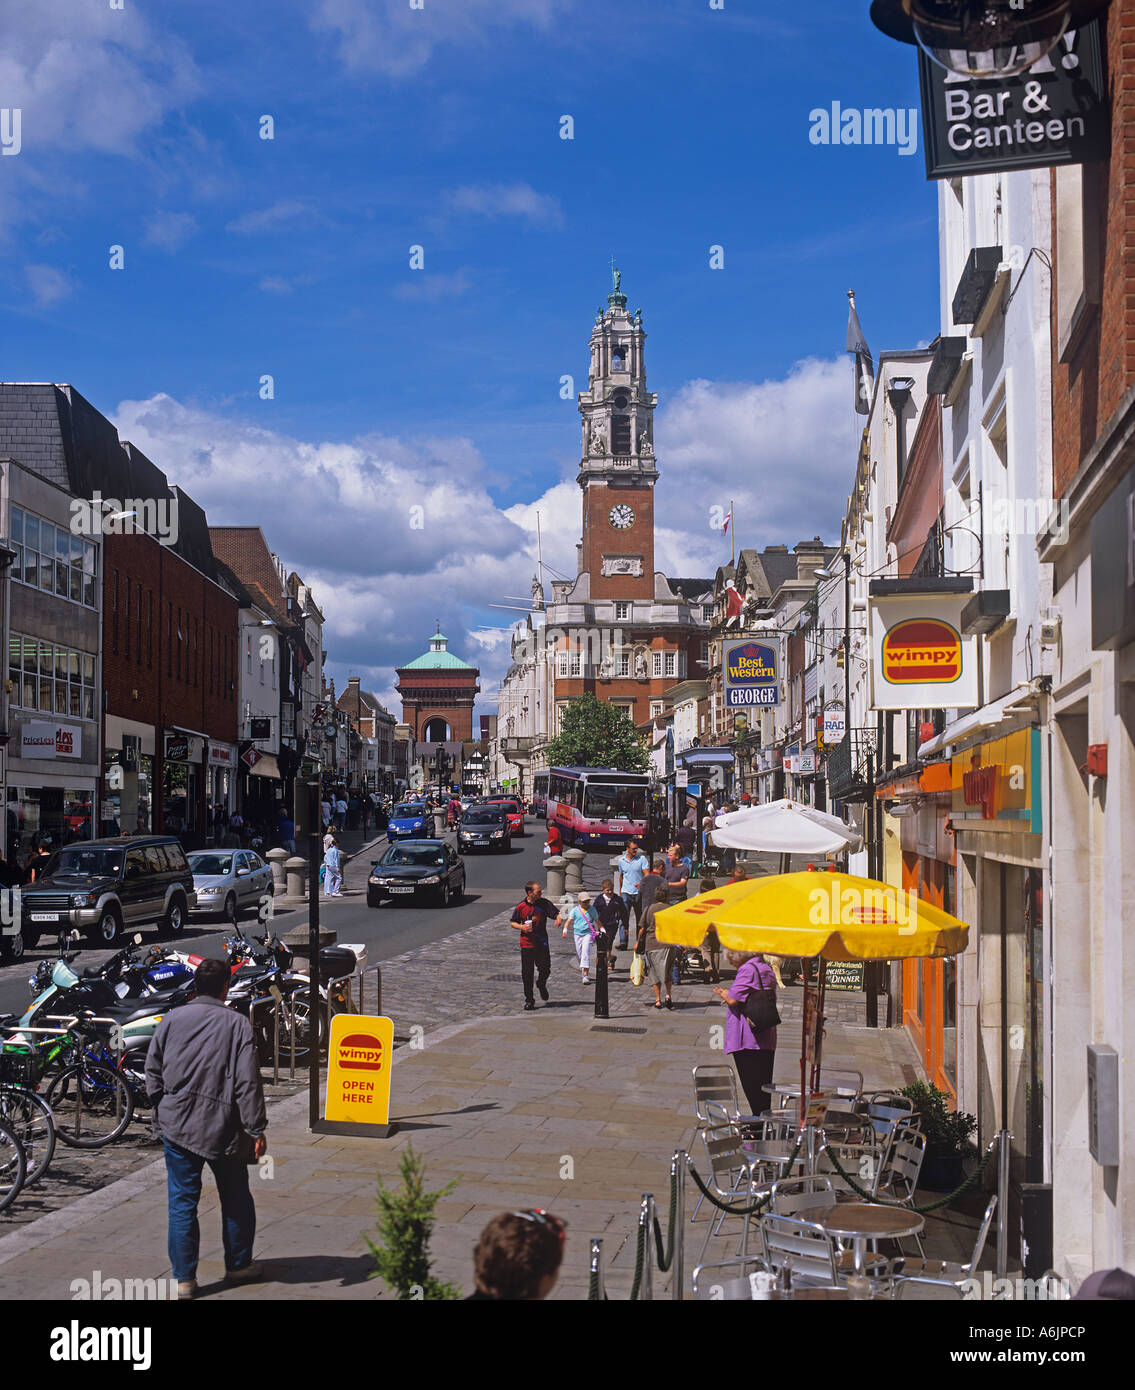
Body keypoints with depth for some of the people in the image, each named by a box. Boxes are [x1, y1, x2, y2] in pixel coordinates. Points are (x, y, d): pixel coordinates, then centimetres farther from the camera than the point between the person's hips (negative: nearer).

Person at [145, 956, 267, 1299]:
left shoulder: (171, 1020, 0)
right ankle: (239, 1265, 27)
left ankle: (184, 1278, 8)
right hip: (222, 1128, -2)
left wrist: (161, 1114, 17)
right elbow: (248, 1082, -11)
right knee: (236, 1198, 16)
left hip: (177, 1126, 2)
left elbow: (153, 1072, 5)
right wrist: (256, 1129, -7)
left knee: (182, 1201, 8)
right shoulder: (237, 1024, -8)